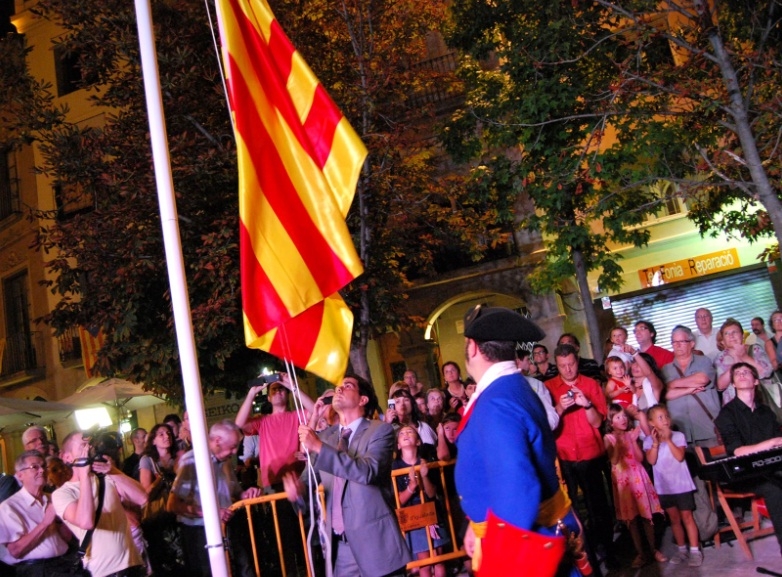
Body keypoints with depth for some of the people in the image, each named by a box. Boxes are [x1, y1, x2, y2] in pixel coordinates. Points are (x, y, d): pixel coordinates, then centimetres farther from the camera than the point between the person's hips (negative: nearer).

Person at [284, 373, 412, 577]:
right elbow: (309, 479, 10)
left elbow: (368, 471, -22)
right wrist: (297, 492, -14)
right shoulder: (324, 437, 11)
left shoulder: (380, 430, -5)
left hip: (375, 540, -4)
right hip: (339, 544, 5)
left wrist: (319, 447, -24)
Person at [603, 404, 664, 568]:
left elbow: (640, 458, -1)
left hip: (638, 476, 2)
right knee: (631, 518, 2)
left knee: (647, 515, 5)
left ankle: (654, 550, 17)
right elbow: (614, 461, -12)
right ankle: (640, 554, 10)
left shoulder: (631, 433, 5)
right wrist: (617, 442, -21)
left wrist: (634, 440, -10)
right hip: (623, 479, -2)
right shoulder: (608, 438, -3)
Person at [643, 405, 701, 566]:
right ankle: (682, 549, 23)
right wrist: (655, 442, -21)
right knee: (674, 519, 12)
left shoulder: (678, 436, -6)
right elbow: (651, 461, -13)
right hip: (664, 487, 3)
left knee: (687, 517, 1)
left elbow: (680, 457, -18)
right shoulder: (649, 440, -2)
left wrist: (668, 440, -21)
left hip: (682, 484, -2)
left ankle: (695, 550, 6)